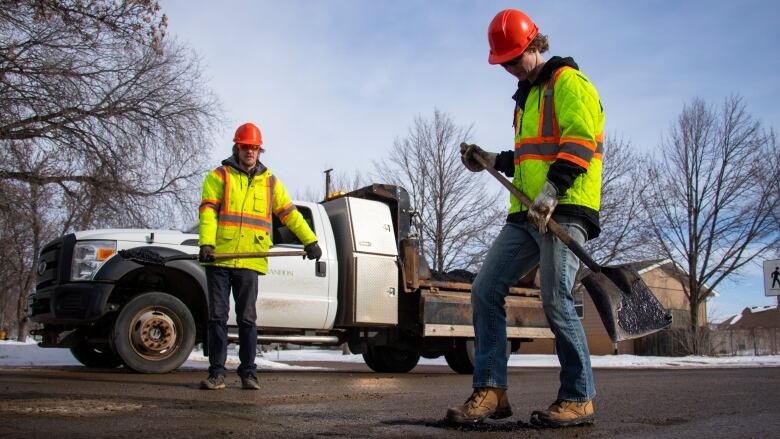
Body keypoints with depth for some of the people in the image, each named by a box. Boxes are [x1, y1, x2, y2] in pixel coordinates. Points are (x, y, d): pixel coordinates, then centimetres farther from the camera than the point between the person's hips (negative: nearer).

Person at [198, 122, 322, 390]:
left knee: (247, 319, 4)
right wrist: (206, 243, -18)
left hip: (249, 262, 2)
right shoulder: (219, 176, 7)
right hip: (219, 258, -1)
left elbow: (289, 214, 18)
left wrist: (310, 241, 11)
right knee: (217, 316, 1)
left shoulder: (270, 182, 16)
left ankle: (248, 373, 10)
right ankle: (217, 373, 6)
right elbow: (208, 212, -3)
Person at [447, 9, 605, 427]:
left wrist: (552, 191, -25)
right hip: (525, 213, 9)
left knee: (556, 300, -16)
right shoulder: (525, 98, 28)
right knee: (485, 291, -2)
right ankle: (491, 391, 1)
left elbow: (578, 140, -14)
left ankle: (578, 398, -1)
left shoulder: (568, 82, 1)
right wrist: (491, 161, 18)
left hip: (564, 210, -9)